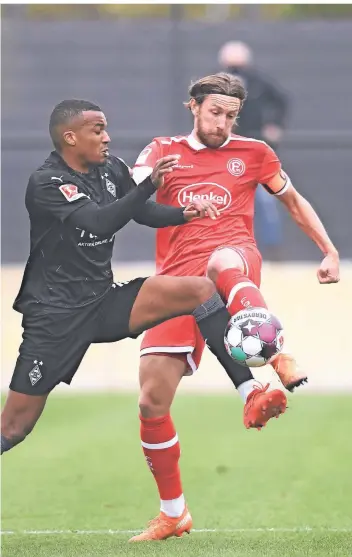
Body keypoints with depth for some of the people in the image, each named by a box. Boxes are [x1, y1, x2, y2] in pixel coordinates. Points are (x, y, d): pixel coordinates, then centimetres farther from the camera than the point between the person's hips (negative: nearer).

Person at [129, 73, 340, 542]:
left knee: (223, 261, -44)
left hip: (234, 259, -2)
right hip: (178, 282, 2)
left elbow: (294, 201, 28)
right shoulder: (163, 151, 16)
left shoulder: (252, 153, 17)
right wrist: (149, 180, -23)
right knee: (152, 402, -5)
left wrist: (330, 251, 18)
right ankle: (173, 514, 13)